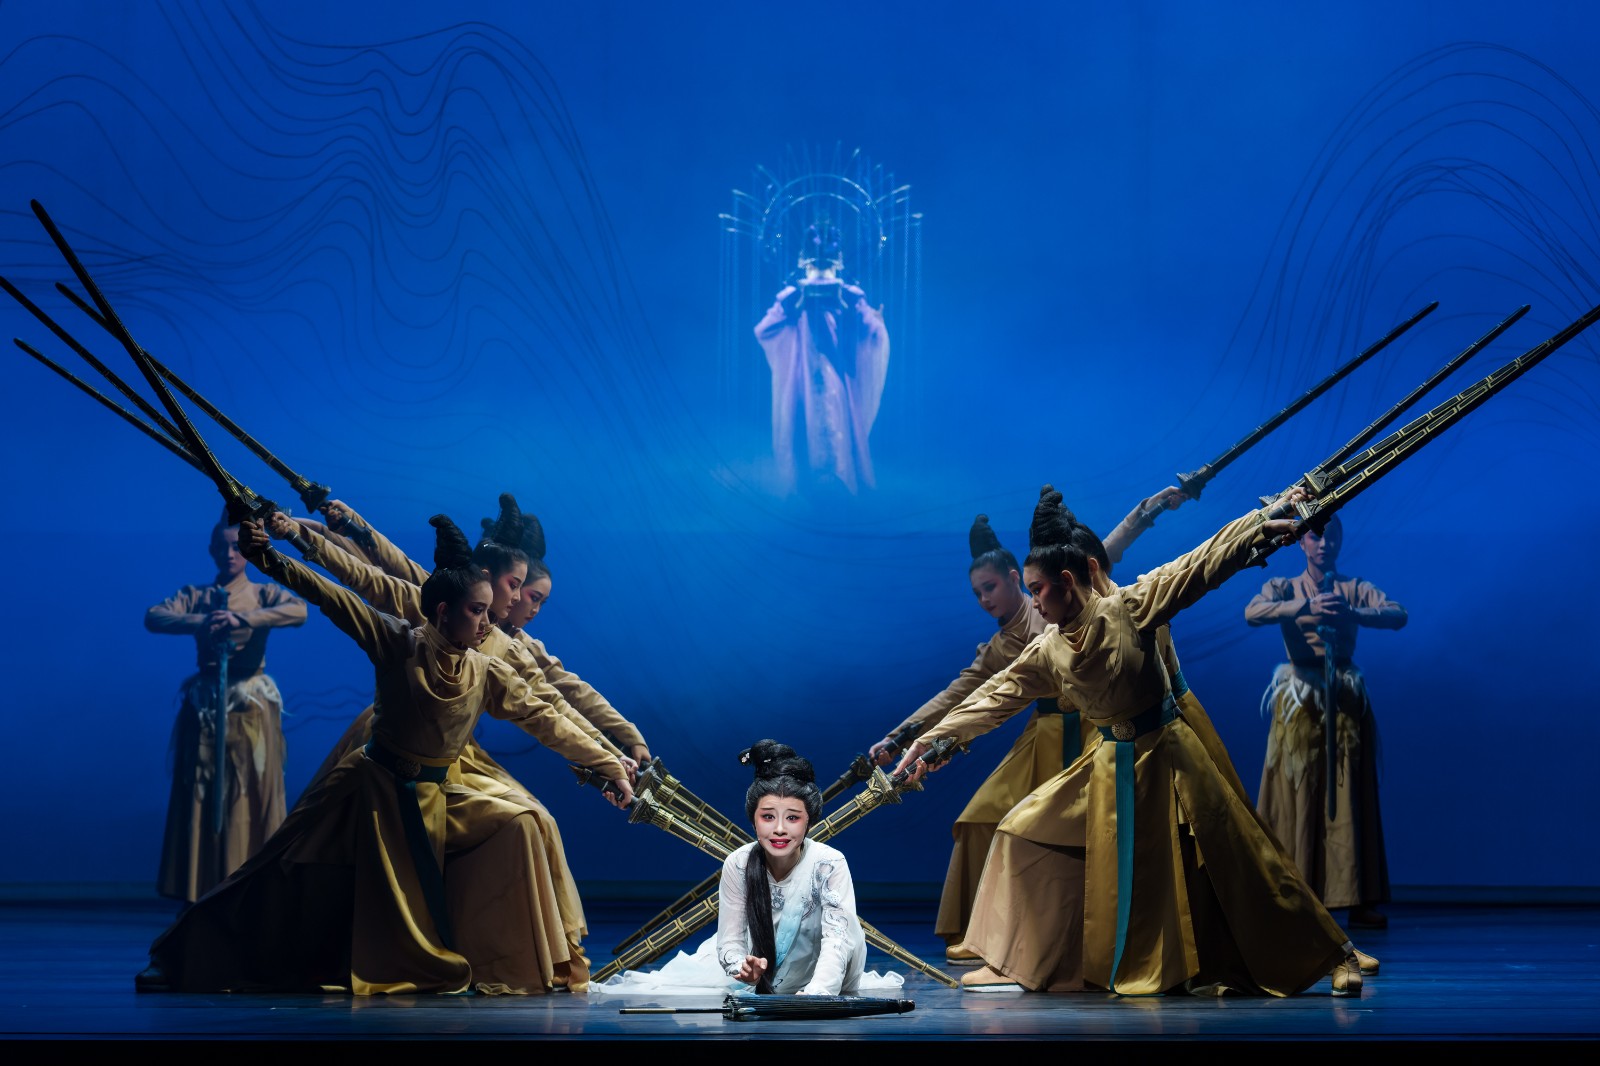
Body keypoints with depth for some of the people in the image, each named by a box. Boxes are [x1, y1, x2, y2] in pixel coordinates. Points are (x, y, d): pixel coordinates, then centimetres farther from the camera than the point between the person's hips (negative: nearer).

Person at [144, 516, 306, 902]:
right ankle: (202, 895, 4)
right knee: (201, 798, 0)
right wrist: (201, 622, -25)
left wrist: (244, 619, -27)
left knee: (253, 797, -2)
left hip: (251, 710, -1)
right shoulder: (194, 595, 9)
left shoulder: (264, 594, 6)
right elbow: (153, 617, -9)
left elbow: (299, 610, -15)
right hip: (204, 709, 1)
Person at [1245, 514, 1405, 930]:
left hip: (1346, 702, 1)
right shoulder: (1284, 588, 7)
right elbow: (1252, 612, -15)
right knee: (1295, 800, -5)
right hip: (1299, 703, -1)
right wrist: (1307, 606, -29)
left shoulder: (1356, 589, 10)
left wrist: (1350, 614, -26)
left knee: (1350, 802, -2)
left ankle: (1359, 901, -2)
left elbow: (1398, 615, -8)